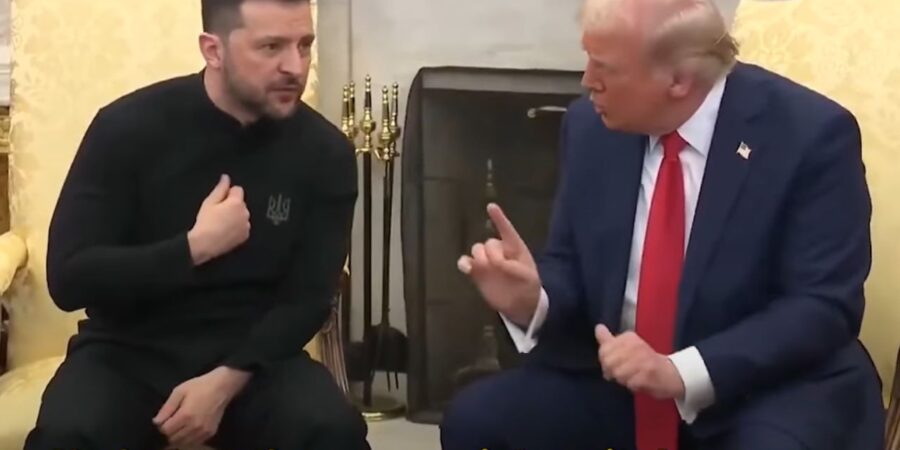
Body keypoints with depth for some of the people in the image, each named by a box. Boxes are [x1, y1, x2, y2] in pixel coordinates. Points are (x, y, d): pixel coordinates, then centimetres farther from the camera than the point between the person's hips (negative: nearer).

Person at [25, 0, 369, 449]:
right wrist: (196, 246, -21)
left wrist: (227, 379, -17)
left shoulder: (325, 152, -4)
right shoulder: (129, 127, -9)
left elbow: (307, 298, -1)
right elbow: (68, 277, -11)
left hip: (252, 353, 1)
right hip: (131, 350, -1)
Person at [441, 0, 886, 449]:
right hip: (622, 374, 5)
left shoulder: (810, 134, -15)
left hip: (769, 388, -4)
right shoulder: (592, 127, -1)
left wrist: (681, 371, -27)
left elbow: (824, 306, -17)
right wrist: (531, 301, -16)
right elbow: (571, 266, 8)